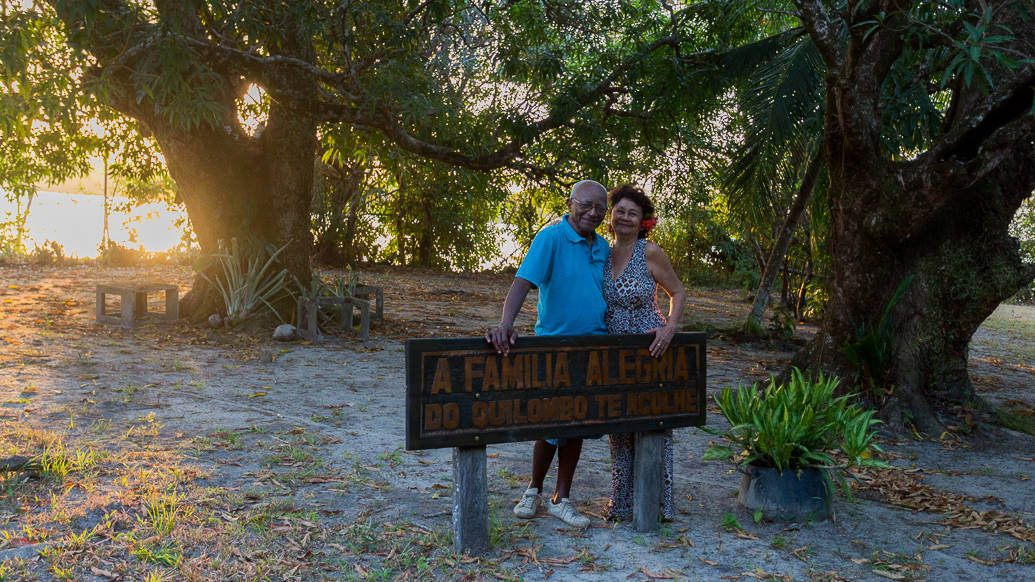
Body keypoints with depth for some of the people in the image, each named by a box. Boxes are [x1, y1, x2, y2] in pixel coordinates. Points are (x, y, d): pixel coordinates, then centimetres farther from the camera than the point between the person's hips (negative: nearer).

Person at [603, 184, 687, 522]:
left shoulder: (650, 253, -9)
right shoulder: (603, 255, 5)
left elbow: (678, 293, -1)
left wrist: (670, 326, -17)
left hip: (650, 351, -5)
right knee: (620, 429, 11)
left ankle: (657, 503, 15)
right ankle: (623, 503, 23)